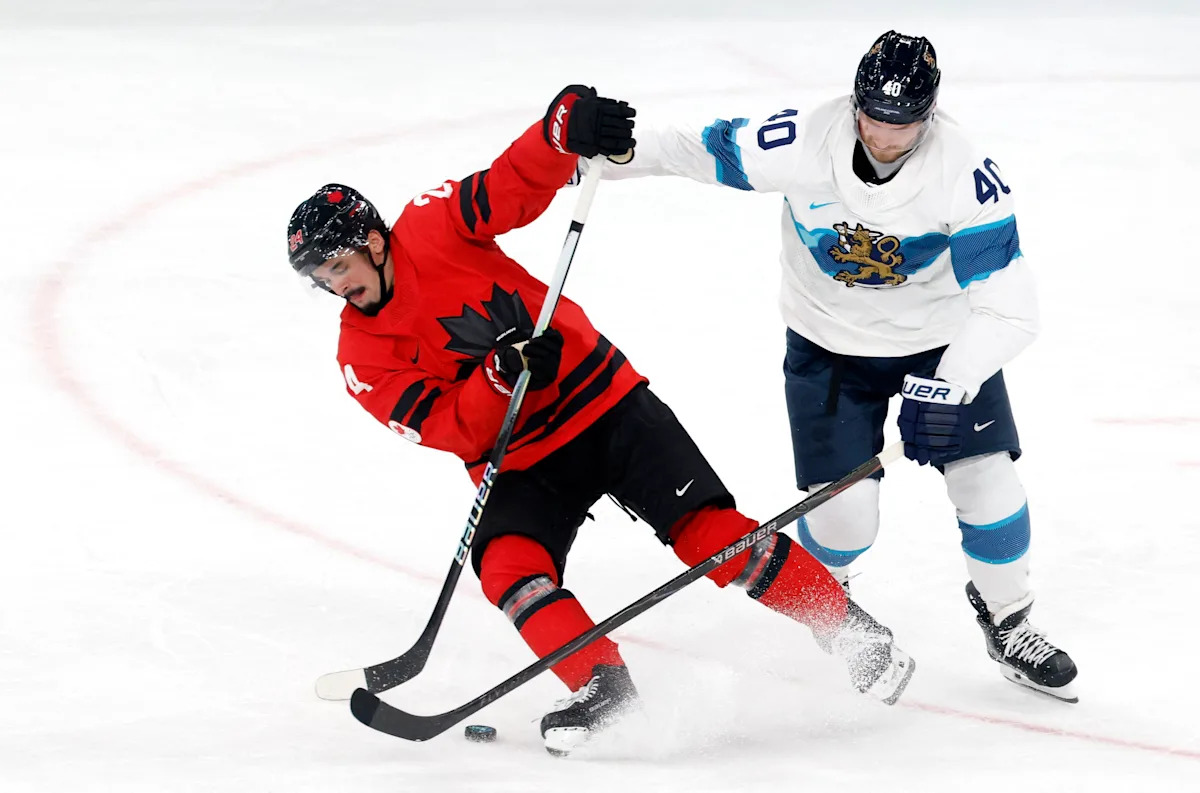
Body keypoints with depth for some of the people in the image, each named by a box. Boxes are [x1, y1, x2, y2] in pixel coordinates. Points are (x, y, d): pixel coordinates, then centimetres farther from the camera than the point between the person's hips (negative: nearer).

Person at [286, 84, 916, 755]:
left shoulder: (430, 230, -9)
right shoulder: (364, 360, -5)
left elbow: (521, 181, -17)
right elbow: (454, 429, -14)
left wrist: (568, 127, -37)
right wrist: (499, 372, -31)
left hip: (603, 401, -3)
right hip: (521, 464, 3)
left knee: (710, 533, -12)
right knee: (506, 564, -25)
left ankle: (854, 633, 0)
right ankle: (602, 686, -18)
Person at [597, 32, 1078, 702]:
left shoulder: (966, 174, -27)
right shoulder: (802, 145, -25)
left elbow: (1009, 307, -27)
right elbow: (700, 150, -9)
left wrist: (950, 385, -39)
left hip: (941, 339, 0)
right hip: (830, 341, 0)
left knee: (987, 483, -9)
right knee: (844, 513, -10)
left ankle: (1007, 620, 20)